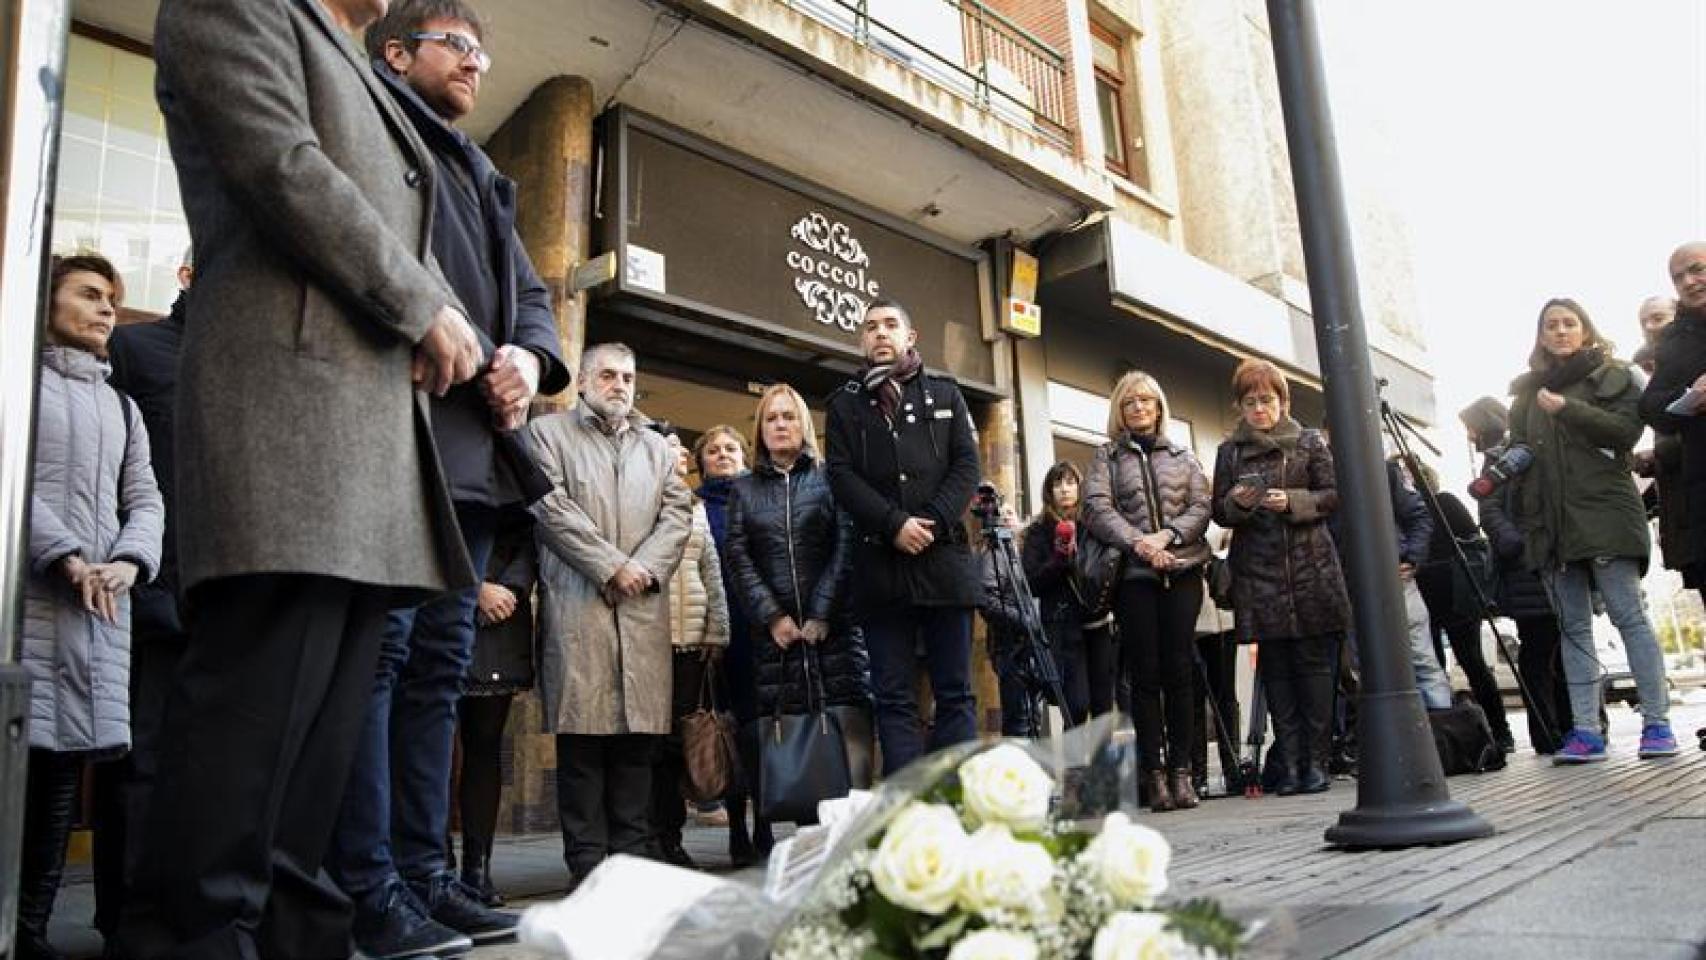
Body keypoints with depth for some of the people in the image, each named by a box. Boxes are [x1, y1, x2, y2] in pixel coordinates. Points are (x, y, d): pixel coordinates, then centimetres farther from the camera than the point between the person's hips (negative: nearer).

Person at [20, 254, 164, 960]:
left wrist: (129, 562, -4)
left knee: (67, 755, 2)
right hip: (26, 591, -4)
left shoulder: (122, 408, 24)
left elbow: (146, 500, 16)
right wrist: (66, 556, -15)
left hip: (102, 602, 4)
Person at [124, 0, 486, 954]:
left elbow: (411, 248, 25)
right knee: (261, 688, -13)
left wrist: (463, 337, 4)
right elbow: (281, 168, -10)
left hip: (379, 408, 9)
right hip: (289, 383, -8)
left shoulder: (367, 87, 31)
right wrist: (423, 309, -7)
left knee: (332, 701, 4)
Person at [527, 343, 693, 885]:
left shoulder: (657, 447, 24)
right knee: (582, 734, -5)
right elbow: (552, 506, -2)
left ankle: (633, 855, 6)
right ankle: (586, 861, 0)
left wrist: (645, 567, -5)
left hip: (644, 607, 4)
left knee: (639, 731, 0)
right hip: (576, 603, -3)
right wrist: (611, 566, -9)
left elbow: (678, 513, 13)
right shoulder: (548, 432, 11)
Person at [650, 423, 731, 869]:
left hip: (692, 638, 5)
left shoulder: (695, 506, 21)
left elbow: (712, 572, 18)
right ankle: (648, 836, 2)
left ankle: (670, 836, 12)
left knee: (679, 739, 5)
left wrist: (717, 631, 11)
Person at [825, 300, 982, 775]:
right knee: (894, 698, 0)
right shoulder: (845, 403, 14)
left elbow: (967, 466, 5)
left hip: (945, 558, 0)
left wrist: (933, 523, -11)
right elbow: (842, 477, 2)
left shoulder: (945, 394, 16)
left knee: (955, 694, 2)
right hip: (881, 565, 0)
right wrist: (895, 524, -12)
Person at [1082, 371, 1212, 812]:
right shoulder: (1107, 456, 11)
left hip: (1182, 570, 1)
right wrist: (1138, 543, -16)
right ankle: (1154, 772, 2)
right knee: (1145, 673, -2)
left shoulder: (1183, 455, 17)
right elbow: (1096, 509, -2)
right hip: (1133, 574, -1)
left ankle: (1180, 769, 3)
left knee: (1179, 669, -2)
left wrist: (1168, 535, -11)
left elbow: (1201, 507, 6)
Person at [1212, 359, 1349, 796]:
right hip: (1258, 575, 1)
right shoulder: (1229, 452, 12)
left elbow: (1335, 495, 4)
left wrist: (1293, 502, -12)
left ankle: (1316, 761, 6)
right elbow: (1219, 513, 12)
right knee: (1275, 669, 1)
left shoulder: (1310, 442, 8)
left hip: (1311, 569, -1)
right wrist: (1237, 502, -9)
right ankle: (1290, 761, 4)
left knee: (1313, 664, 0)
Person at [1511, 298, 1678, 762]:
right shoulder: (1527, 391, 19)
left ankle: (1656, 723, -1)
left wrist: (1567, 409, -14)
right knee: (1573, 626, 2)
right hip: (1551, 523, 4)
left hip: (1602, 514, -4)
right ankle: (1585, 730, 1)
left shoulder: (1612, 375, 9)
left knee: (1629, 614, -7)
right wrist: (1525, 522, 12)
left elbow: (1626, 429, -7)